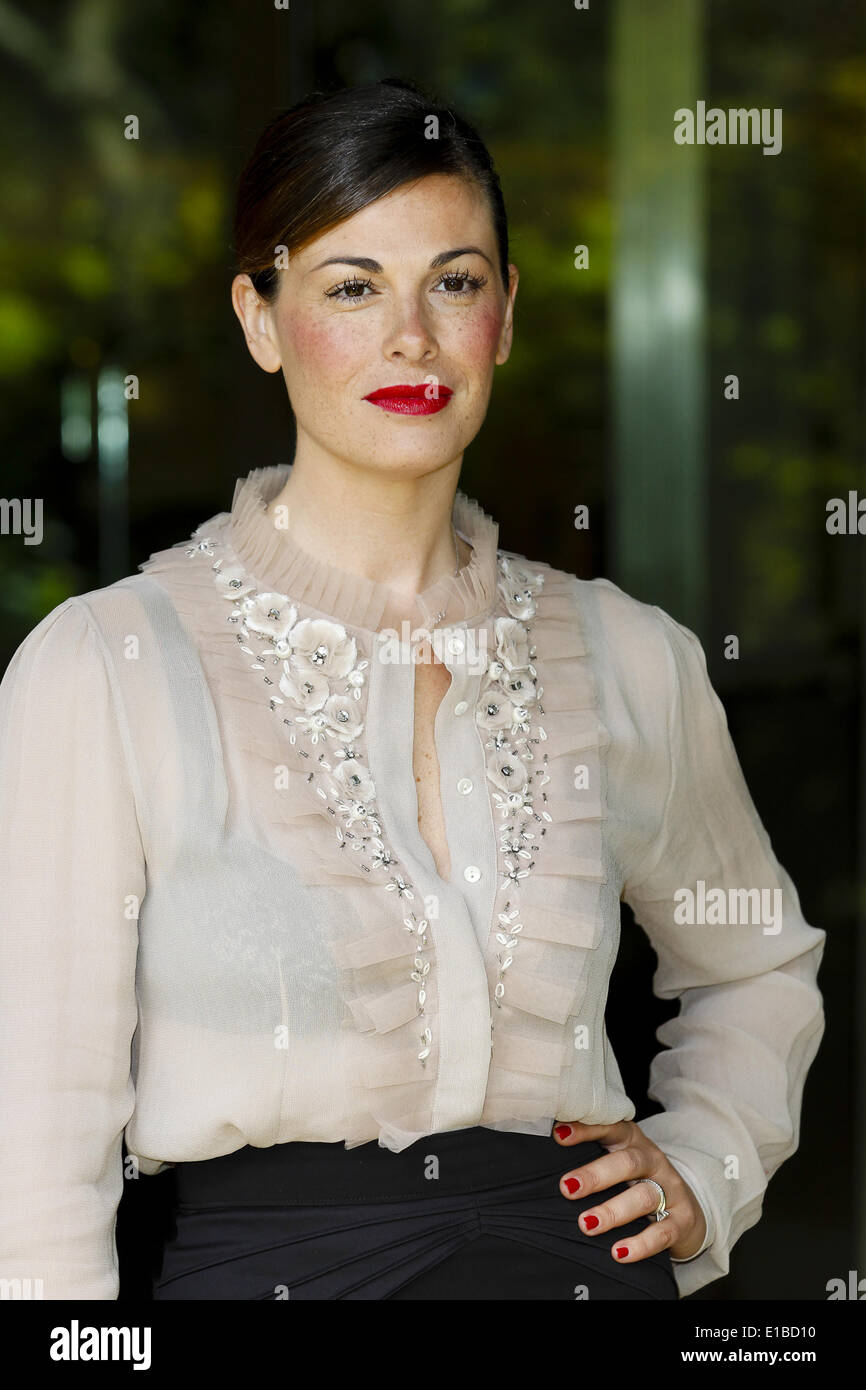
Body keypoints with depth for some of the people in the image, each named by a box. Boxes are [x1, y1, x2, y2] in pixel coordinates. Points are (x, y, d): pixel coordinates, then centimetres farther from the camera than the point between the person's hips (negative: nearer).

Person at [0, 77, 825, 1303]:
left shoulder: (629, 660, 5)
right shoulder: (102, 669, -6)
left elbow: (760, 965, 22)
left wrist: (703, 1167, 8)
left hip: (578, 1254, 2)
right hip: (266, 1258, -2)